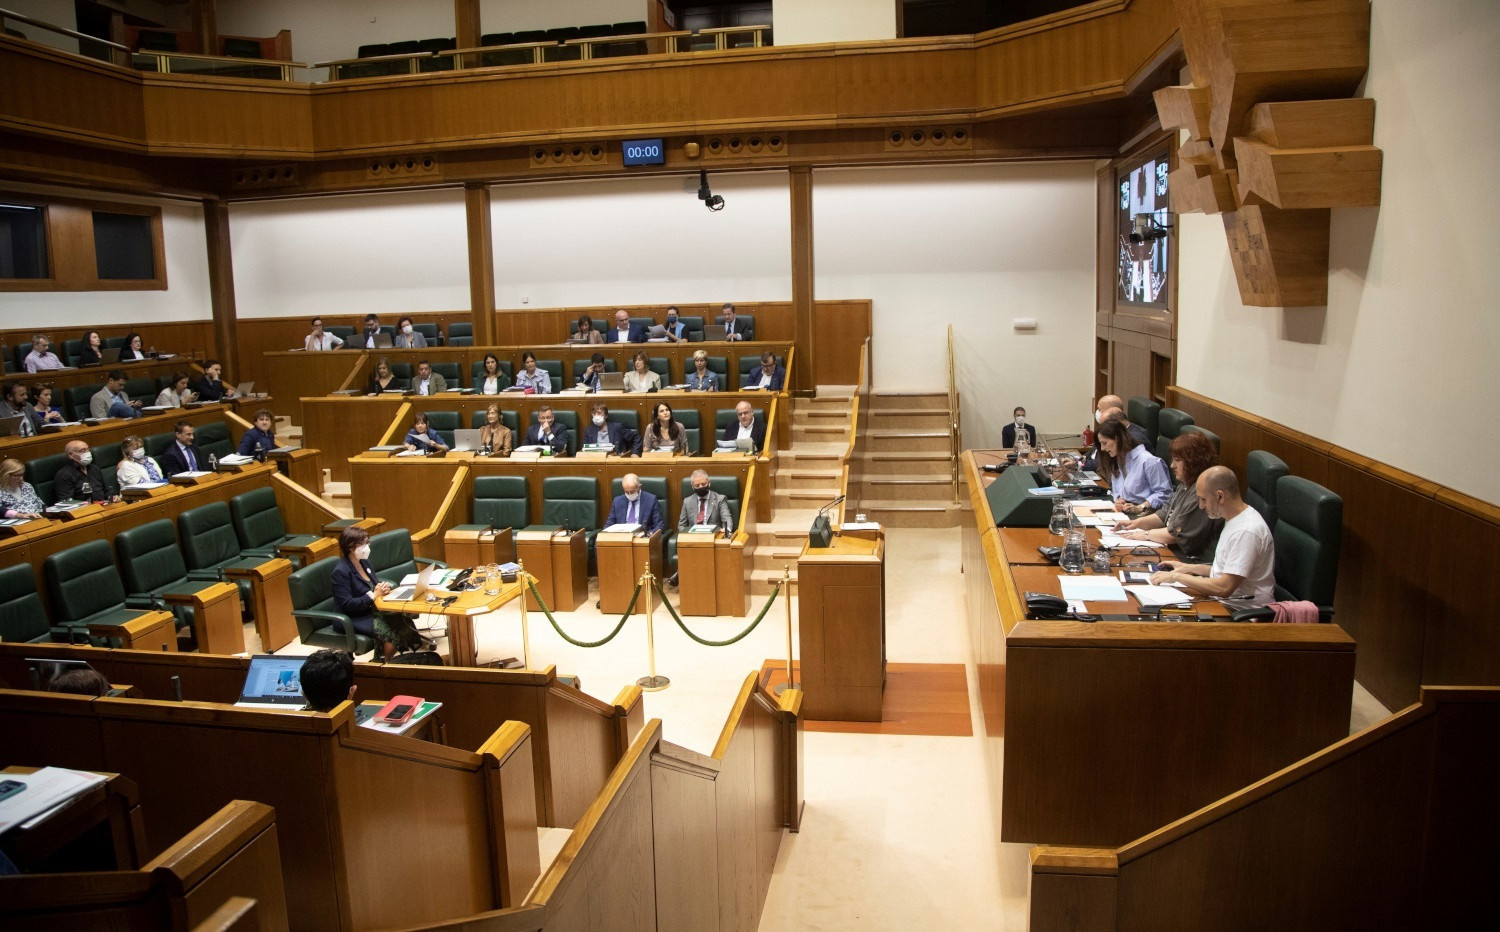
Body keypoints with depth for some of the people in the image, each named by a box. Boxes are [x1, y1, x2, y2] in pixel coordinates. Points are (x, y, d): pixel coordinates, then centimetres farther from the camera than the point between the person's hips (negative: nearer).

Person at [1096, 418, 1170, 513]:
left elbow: (1164, 493, -13)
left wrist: (1139, 508, -21)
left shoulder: (1148, 460, -11)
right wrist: (1118, 500, -2)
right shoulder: (1116, 461, 16)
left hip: (1145, 514, -8)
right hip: (1123, 512, 8)